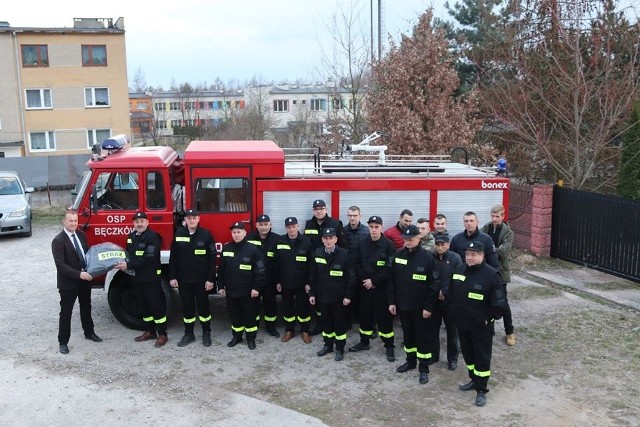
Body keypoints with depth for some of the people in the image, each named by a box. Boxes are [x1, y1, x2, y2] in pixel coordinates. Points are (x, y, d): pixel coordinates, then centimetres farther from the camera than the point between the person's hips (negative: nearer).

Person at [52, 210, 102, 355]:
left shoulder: (81, 235, 3)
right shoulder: (58, 240, -17)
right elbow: (60, 264, -22)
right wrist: (79, 274, -30)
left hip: (85, 279, 6)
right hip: (68, 282, -6)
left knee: (86, 307, 21)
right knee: (66, 312, 3)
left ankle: (89, 332, 39)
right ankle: (63, 342, 15)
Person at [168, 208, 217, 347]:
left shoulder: (206, 234, -7)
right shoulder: (178, 234, 1)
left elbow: (213, 258, -7)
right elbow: (173, 257, 5)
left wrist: (211, 279, -10)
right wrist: (172, 277, 1)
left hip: (202, 279, -2)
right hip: (184, 279, 2)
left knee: (203, 305, 8)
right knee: (187, 306, 11)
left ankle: (206, 333, 22)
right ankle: (189, 334, 23)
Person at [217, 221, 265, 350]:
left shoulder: (253, 249, -10)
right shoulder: (226, 248, 4)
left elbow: (260, 271, -9)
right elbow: (221, 269, 11)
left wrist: (256, 287, -12)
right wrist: (221, 286, 9)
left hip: (247, 291, -4)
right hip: (231, 291, 4)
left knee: (250, 314, 7)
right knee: (234, 314, 15)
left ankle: (251, 338, 21)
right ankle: (237, 336, 30)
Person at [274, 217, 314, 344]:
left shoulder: (306, 241, -8)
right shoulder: (280, 241, -1)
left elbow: (310, 264, -7)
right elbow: (277, 263, 3)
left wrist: (309, 282, -10)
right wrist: (277, 281, 2)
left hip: (301, 283, -2)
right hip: (285, 282, 2)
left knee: (303, 307, 7)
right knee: (287, 307, 12)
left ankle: (305, 331, 22)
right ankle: (289, 330, 27)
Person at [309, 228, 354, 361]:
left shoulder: (344, 254, -11)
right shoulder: (317, 253, 0)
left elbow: (349, 276, -8)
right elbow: (313, 276, 6)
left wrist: (348, 295, -10)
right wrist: (312, 293, 4)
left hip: (339, 296, -3)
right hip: (322, 295, 3)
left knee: (340, 322, 7)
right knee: (326, 321, 15)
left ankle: (340, 348, 20)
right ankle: (328, 345, 31)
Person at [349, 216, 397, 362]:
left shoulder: (388, 245, -8)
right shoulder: (361, 244, 3)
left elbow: (390, 268, -12)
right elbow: (356, 264, 5)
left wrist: (374, 281, -14)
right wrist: (364, 279, -8)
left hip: (382, 288, -3)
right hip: (365, 286, 4)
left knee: (384, 316, 1)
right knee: (365, 315, 13)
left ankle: (389, 346, 13)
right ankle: (364, 342, 30)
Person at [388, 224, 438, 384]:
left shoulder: (427, 257, -12)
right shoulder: (398, 255, 0)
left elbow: (433, 284, -11)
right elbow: (392, 280, 5)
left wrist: (428, 306, -13)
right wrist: (392, 301, 3)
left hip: (420, 307, -4)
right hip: (403, 305, 4)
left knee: (422, 336, 5)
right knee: (407, 334, 17)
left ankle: (424, 368, 16)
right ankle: (411, 361, 34)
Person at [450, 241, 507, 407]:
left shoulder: (491, 274, -18)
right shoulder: (459, 269, 2)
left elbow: (499, 303, -14)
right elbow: (453, 293, 14)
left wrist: (489, 319, -12)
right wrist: (456, 313, 12)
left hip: (481, 327, -6)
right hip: (462, 324, 6)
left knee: (482, 357, 5)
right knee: (467, 354, 20)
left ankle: (481, 390, 17)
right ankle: (474, 379, 39)